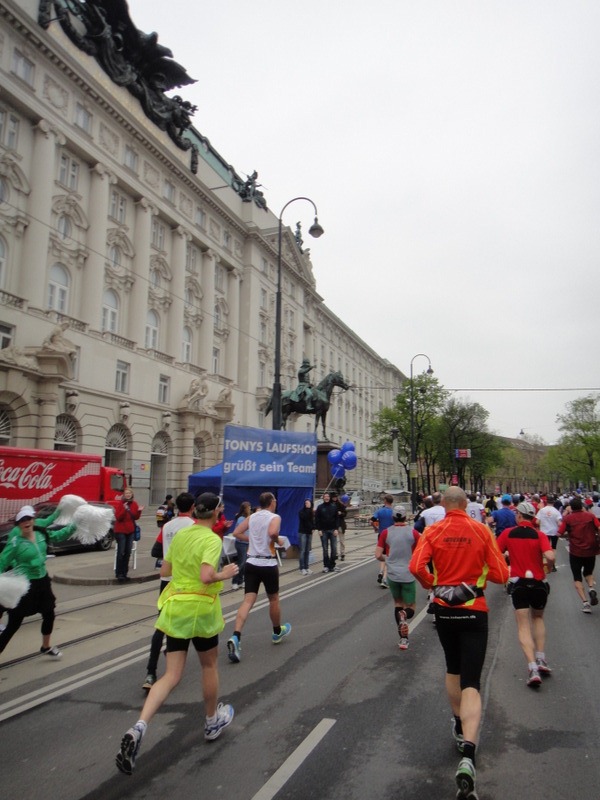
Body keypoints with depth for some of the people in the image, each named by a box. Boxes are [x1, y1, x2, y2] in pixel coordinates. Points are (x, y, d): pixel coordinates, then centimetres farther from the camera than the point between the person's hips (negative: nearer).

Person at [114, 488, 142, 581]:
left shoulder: (134, 504, 8)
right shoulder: (119, 503, -6)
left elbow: (136, 517, 11)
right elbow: (118, 517, -14)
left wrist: (139, 511, -7)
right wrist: (124, 509, -27)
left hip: (130, 530, 5)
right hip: (121, 530, -5)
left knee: (128, 552, 6)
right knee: (121, 552, -6)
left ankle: (124, 573, 14)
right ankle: (119, 573, 0)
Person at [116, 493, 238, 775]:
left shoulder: (180, 535, 5)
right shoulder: (212, 539, -16)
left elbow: (165, 571, 13)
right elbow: (206, 577, -29)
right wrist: (225, 574, -11)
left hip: (175, 608, 5)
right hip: (201, 609, -5)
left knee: (171, 676, 7)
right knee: (209, 666, 19)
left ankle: (139, 728, -12)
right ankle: (212, 722, 38)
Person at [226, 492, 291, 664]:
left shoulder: (251, 517, 8)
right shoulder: (275, 517, -8)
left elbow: (236, 533, 8)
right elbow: (272, 533, -28)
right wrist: (278, 540, -8)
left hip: (251, 563, 4)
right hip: (268, 564, -4)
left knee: (248, 601, -1)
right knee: (273, 599, 17)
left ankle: (236, 637, -20)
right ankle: (277, 632, 38)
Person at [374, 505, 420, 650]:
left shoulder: (385, 533, -2)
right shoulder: (413, 533, -5)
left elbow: (378, 555, -4)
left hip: (392, 574, 1)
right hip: (408, 575, -1)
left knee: (398, 603, 21)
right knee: (410, 608, 11)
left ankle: (403, 638, 14)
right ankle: (404, 615, -25)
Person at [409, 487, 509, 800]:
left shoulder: (432, 531, -7)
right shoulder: (482, 531, -8)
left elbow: (416, 567, -19)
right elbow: (500, 575, -8)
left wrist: (432, 584, 1)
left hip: (444, 609, 2)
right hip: (474, 611, -2)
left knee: (452, 670, 24)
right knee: (471, 683, -2)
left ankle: (460, 727, 42)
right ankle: (468, 754, -17)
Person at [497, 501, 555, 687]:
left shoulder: (508, 533, -5)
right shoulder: (540, 535, -7)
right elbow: (550, 557, -22)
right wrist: (547, 565, 1)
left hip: (518, 583, -1)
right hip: (539, 583, 1)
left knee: (523, 626, 2)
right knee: (538, 618, 25)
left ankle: (533, 668, -10)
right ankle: (541, 659, 19)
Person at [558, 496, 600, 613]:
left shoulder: (567, 518, -7)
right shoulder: (590, 516, -2)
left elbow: (559, 534, -8)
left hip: (576, 552, -2)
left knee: (577, 577, 10)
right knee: (588, 573, 24)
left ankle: (585, 602, -4)